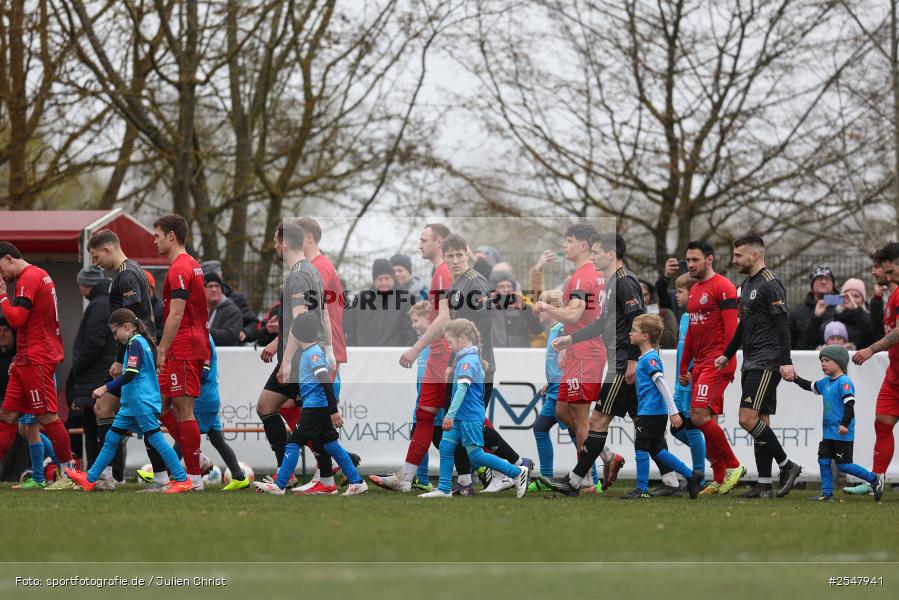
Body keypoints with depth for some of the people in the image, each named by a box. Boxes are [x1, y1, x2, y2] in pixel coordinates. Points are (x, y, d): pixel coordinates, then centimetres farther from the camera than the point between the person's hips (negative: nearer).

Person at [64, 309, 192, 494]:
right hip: (131, 404, 10)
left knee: (155, 439, -9)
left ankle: (182, 480, -7)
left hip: (142, 403, -10)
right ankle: (90, 479, 15)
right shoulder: (143, 342, 15)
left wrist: (106, 388, -19)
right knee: (111, 438, 11)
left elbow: (130, 375, -23)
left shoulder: (135, 343, -14)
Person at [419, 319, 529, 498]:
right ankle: (444, 489, 8)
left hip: (470, 416, -10)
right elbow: (482, 376, 27)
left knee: (475, 455, -3)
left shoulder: (467, 361, -20)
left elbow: (463, 387, -31)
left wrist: (450, 414, -37)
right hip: (461, 416, 10)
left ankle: (517, 472, 4)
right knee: (446, 447, 6)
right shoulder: (474, 357, 11)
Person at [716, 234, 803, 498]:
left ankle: (787, 465, -8)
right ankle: (764, 484, 6)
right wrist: (727, 355, 29)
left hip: (766, 363, -10)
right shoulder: (747, 285, 18)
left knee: (748, 419, -17)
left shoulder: (770, 284, -11)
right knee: (760, 422, 7)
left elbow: (782, 324, -18)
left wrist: (786, 362, -24)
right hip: (751, 364, 10)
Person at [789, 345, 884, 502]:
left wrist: (845, 424, -29)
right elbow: (811, 386, 30)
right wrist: (796, 379, 19)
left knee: (843, 465, -5)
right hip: (829, 432, 9)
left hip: (842, 434, -9)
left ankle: (875, 479, 6)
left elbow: (849, 403, -23)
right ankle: (827, 493, 11)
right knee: (823, 460, 6)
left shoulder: (844, 382, -16)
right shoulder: (825, 382, 12)